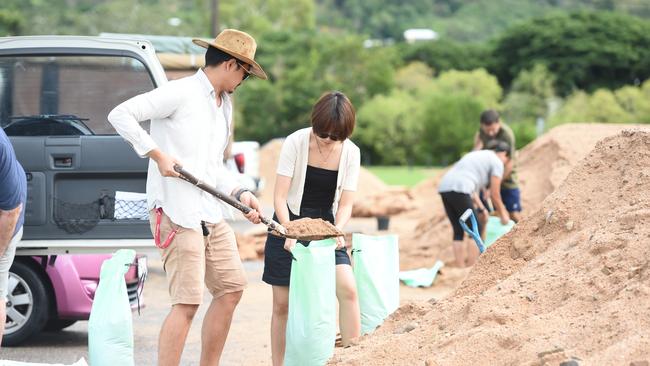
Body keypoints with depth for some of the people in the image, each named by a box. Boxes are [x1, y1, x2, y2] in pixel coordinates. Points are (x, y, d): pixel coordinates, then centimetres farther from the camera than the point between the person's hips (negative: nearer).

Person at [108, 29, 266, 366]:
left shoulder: (225, 106, 19)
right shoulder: (180, 93, -9)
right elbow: (120, 114, -15)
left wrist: (240, 194, 10)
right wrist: (157, 154, -18)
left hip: (211, 214, 9)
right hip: (176, 212, -9)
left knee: (231, 288, 12)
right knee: (188, 302, -12)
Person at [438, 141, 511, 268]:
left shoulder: (477, 155, 33)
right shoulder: (497, 163, 9)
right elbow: (495, 195, 8)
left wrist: (481, 208, 37)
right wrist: (503, 215, 22)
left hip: (444, 187, 8)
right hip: (458, 190, -8)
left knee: (458, 230, 13)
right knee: (476, 229, 4)